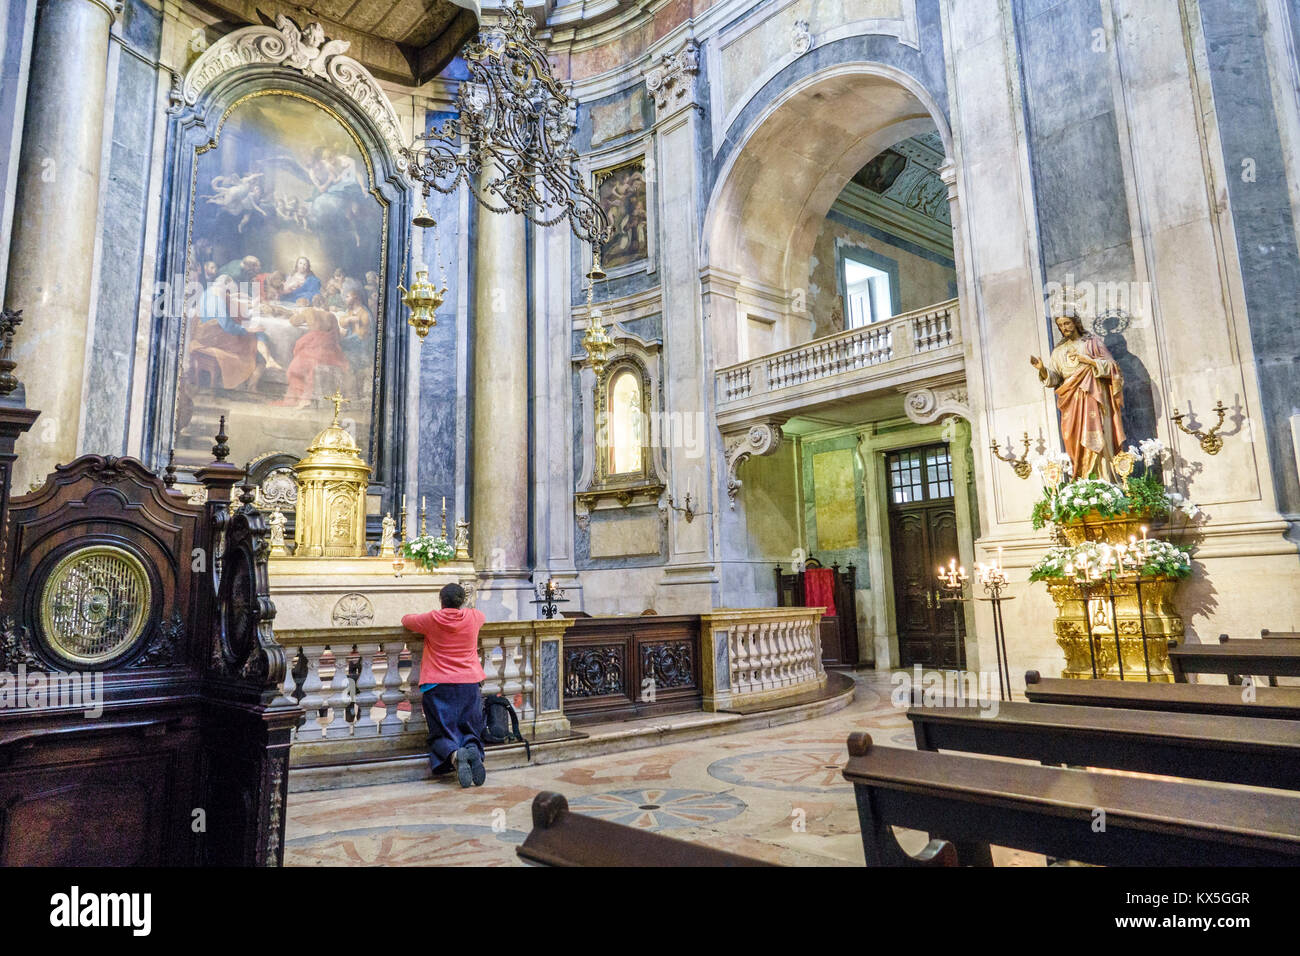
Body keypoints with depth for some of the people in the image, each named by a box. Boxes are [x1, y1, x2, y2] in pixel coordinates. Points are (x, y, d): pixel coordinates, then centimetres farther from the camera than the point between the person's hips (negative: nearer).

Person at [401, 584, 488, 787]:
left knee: (442, 735, 5)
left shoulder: (431, 619, -3)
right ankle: (473, 749, -24)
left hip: (438, 686, -2)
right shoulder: (473, 617, 3)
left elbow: (406, 619, 17)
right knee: (471, 731, 11)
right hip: (469, 684, 2)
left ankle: (454, 754, -28)